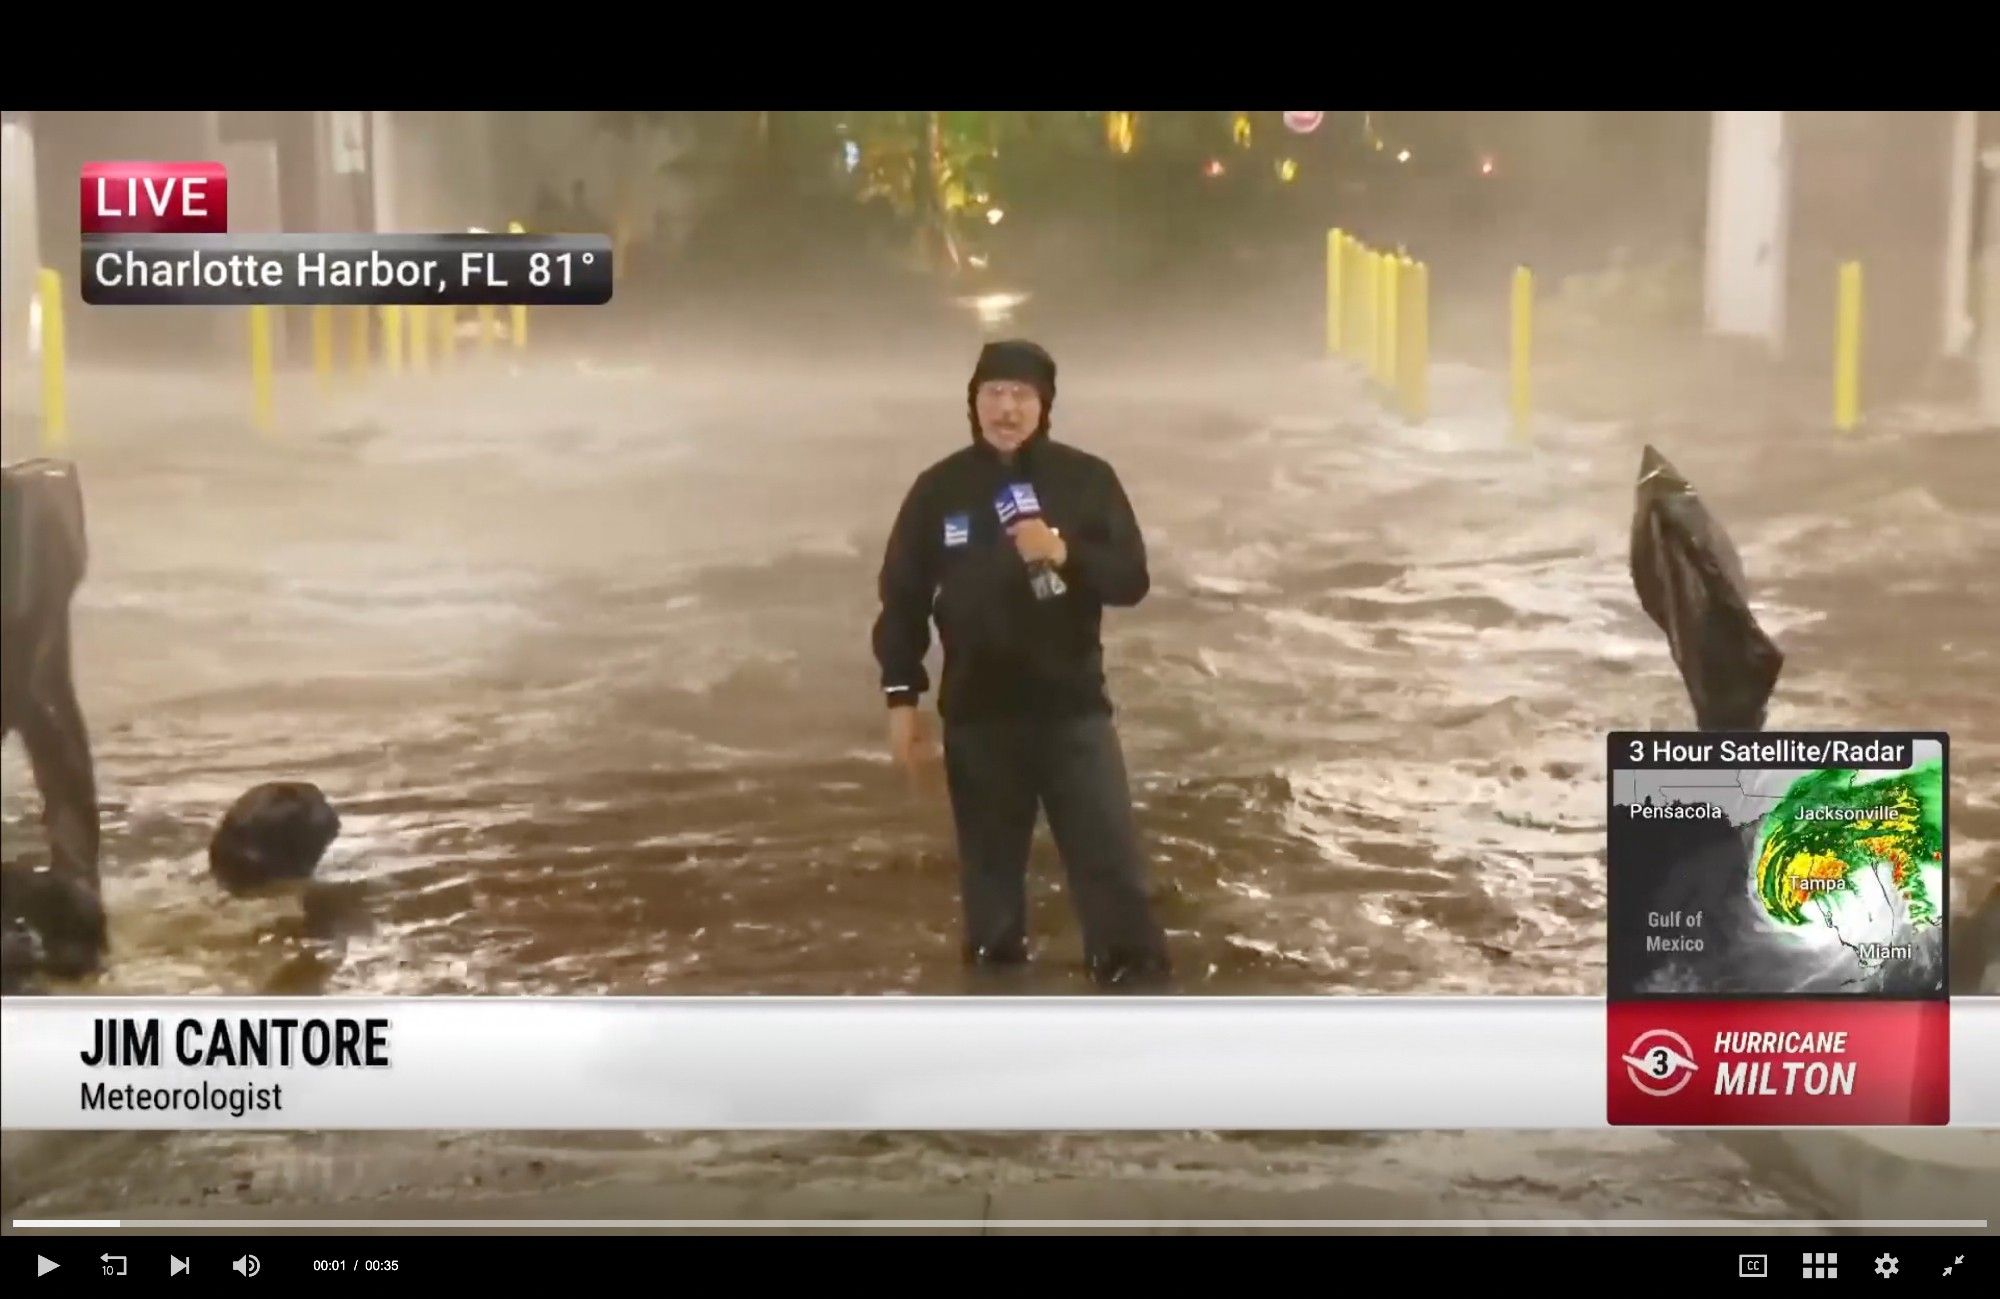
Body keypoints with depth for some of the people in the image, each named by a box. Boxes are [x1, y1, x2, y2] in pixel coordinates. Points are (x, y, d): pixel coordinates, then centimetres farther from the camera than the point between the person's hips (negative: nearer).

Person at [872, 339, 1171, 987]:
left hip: (1073, 705, -1)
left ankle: (1136, 974, 9)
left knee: (1111, 856, -2)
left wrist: (1067, 553, -23)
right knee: (990, 861, 14)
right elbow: (903, 598, 4)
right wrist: (902, 698, 1)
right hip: (978, 712, 1)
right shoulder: (940, 489, -1)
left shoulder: (1086, 479, -3)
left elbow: (1131, 580, -5)